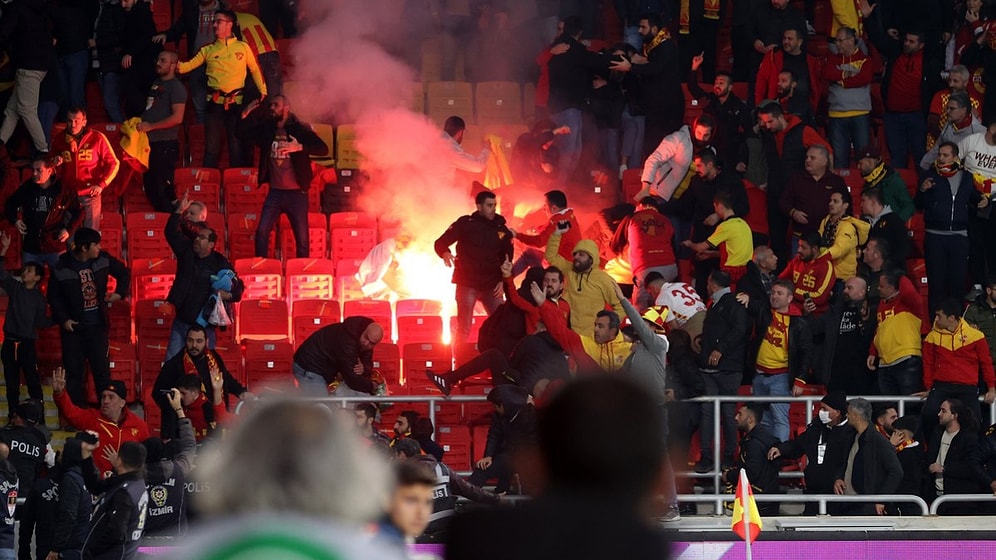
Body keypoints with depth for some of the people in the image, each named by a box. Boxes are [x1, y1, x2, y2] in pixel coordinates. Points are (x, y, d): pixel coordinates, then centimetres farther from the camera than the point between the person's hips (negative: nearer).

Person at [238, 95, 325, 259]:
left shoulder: (300, 129, -4)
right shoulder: (266, 129, 8)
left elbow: (322, 148, -12)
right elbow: (242, 134, 15)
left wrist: (300, 147, -27)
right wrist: (245, 116, -3)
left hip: (296, 192, -3)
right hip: (275, 192, 3)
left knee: (302, 238, 2)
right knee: (262, 232, -7)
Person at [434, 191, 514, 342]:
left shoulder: (501, 229, 7)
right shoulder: (465, 223, -2)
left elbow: (507, 258, 14)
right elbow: (441, 243, -4)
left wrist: (502, 281, 1)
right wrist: (445, 253, -26)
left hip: (492, 286, 3)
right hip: (466, 283, -3)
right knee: (464, 328, -1)